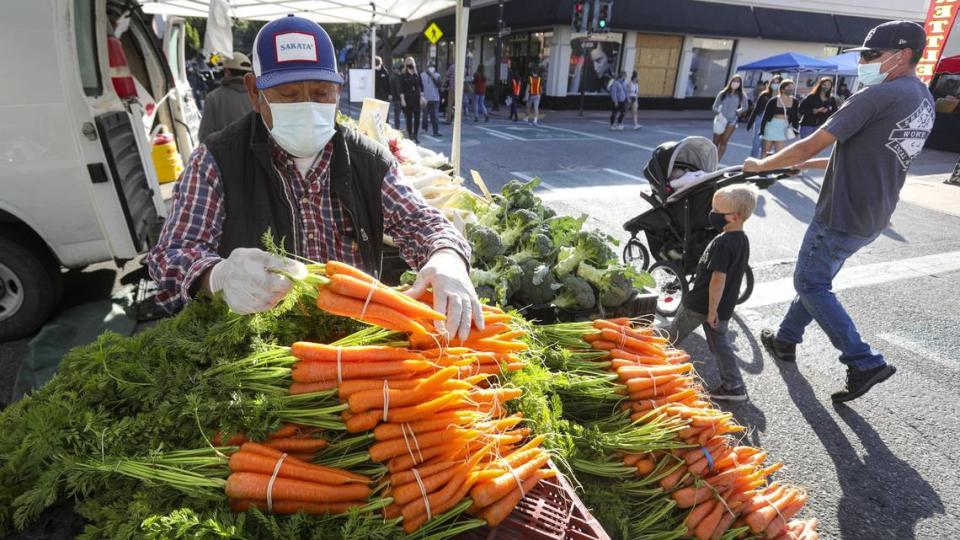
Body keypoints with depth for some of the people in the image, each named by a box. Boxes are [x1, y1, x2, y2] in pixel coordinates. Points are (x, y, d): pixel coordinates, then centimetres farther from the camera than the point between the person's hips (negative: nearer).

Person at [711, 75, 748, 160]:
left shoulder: (741, 95, 2)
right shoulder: (723, 93, 1)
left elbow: (745, 107, 16)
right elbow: (715, 106, 4)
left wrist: (737, 112, 3)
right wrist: (718, 113, -12)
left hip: (732, 121, 0)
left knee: (723, 142, -2)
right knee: (715, 142, 2)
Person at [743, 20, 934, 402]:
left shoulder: (877, 96, -18)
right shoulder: (923, 100, 12)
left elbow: (810, 146, -18)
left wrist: (761, 165, -3)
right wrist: (804, 165, 21)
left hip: (842, 216, -9)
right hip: (873, 218, 9)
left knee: (809, 284, 2)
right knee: (815, 279, 20)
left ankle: (865, 362, 2)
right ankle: (786, 340, 33)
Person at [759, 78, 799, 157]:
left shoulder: (794, 102, 2)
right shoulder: (773, 101, -10)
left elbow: (795, 118, 8)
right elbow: (765, 116, -7)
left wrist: (794, 130, 1)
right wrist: (761, 130, -10)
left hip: (783, 129, 3)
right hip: (771, 127, -3)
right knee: (765, 153, 7)